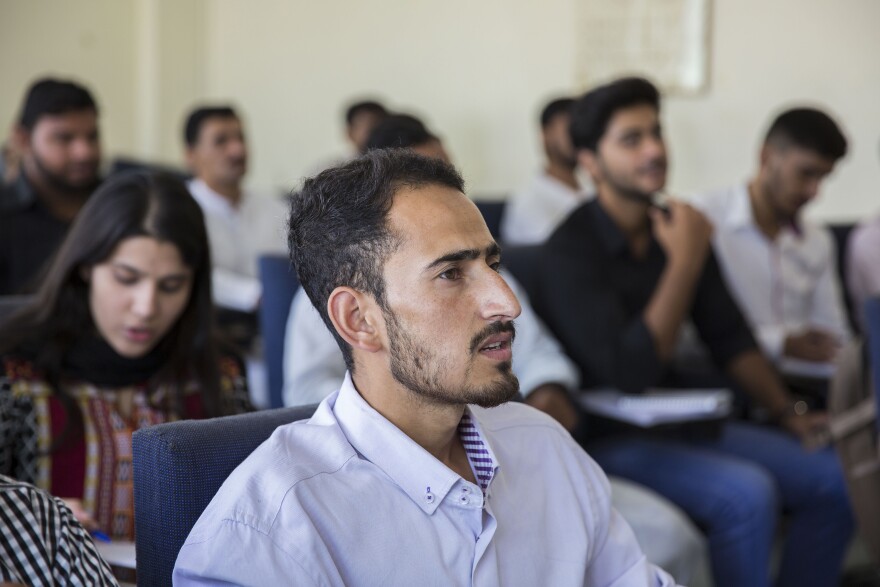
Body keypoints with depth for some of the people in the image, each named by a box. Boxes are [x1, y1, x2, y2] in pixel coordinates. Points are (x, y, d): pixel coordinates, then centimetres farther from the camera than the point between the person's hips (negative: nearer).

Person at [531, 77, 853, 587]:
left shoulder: (677, 229, 5)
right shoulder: (570, 252, -16)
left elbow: (729, 336, 13)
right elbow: (629, 374, -25)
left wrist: (789, 412, 2)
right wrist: (685, 261, -22)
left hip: (681, 427, 7)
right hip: (606, 442, -7)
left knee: (835, 478, -5)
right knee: (747, 494, -29)